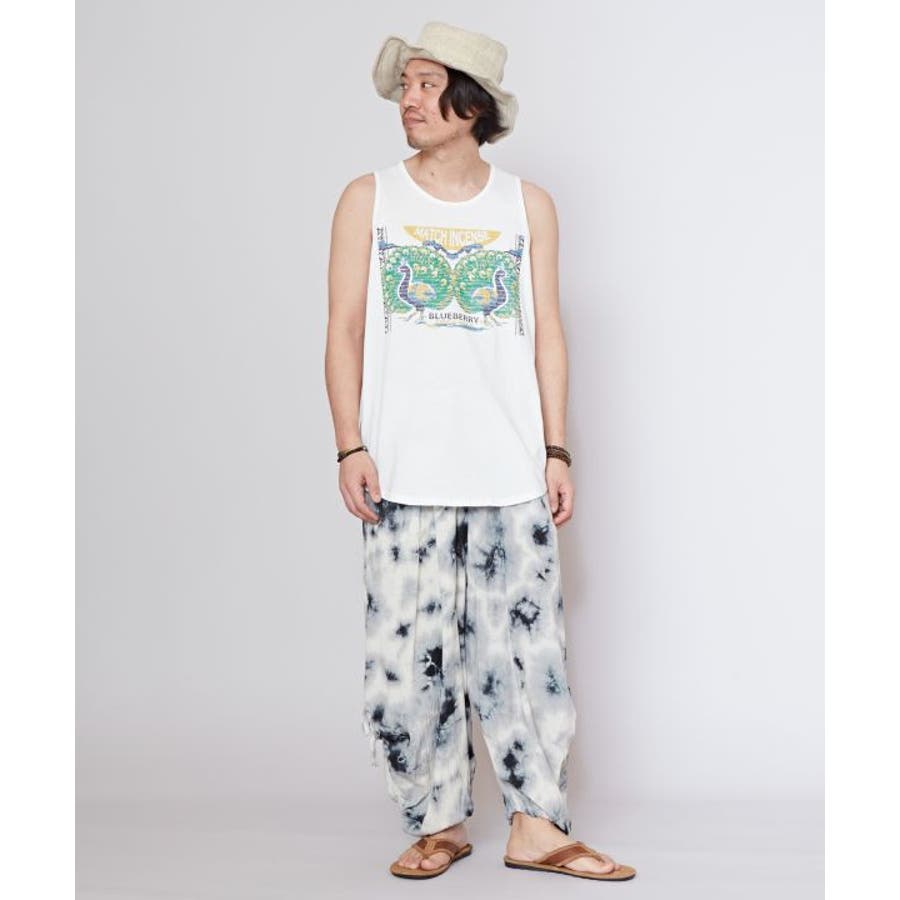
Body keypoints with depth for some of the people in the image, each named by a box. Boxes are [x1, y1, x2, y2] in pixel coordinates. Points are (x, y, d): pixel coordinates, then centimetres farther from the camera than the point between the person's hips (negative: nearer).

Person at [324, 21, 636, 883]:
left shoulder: (527, 205, 9)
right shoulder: (369, 199, 7)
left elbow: (547, 336, 9)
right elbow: (344, 333, 5)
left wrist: (557, 452, 3)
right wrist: (351, 447, -4)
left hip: (511, 471, 1)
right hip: (406, 474, 0)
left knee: (525, 645, 1)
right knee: (409, 652, 1)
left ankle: (536, 825, 11)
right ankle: (437, 823, 16)